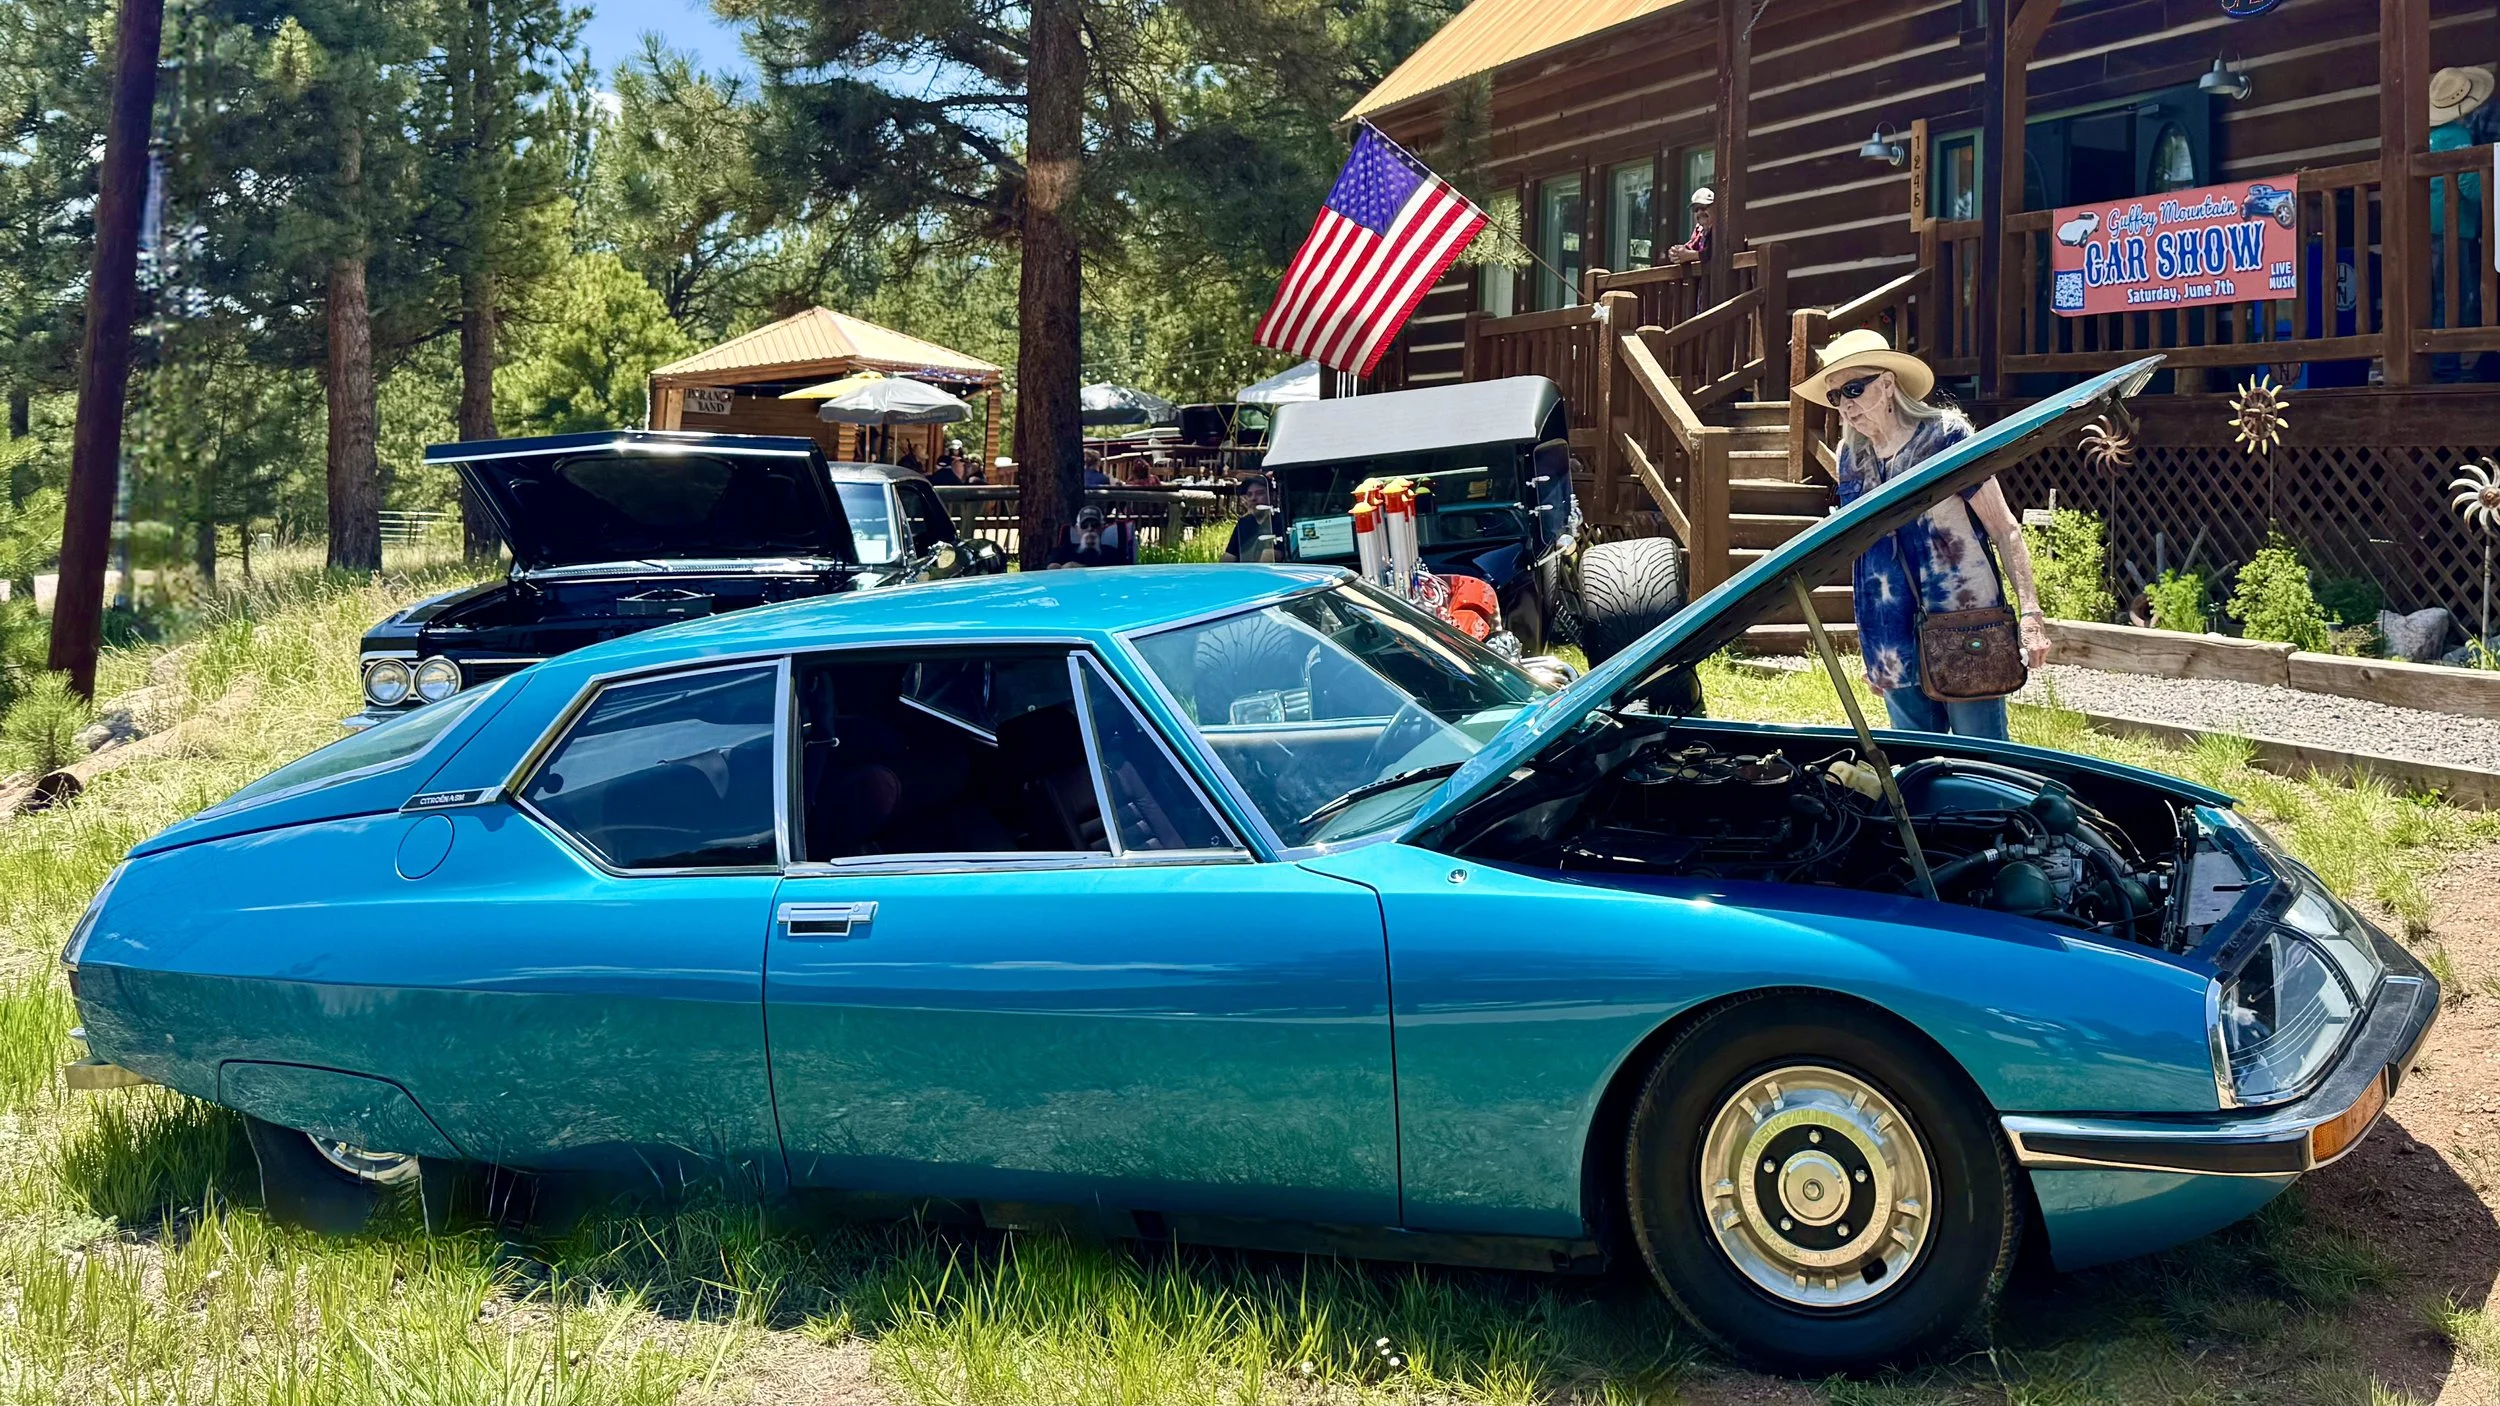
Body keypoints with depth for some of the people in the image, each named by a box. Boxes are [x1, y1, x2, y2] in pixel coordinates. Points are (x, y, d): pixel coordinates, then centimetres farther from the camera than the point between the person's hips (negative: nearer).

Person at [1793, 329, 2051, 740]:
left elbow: (2005, 530, -5)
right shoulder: (1851, 457, 10)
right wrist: (1871, 651, 19)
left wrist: (2030, 612, -14)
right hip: (1896, 645, 5)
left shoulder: (1945, 436, -6)